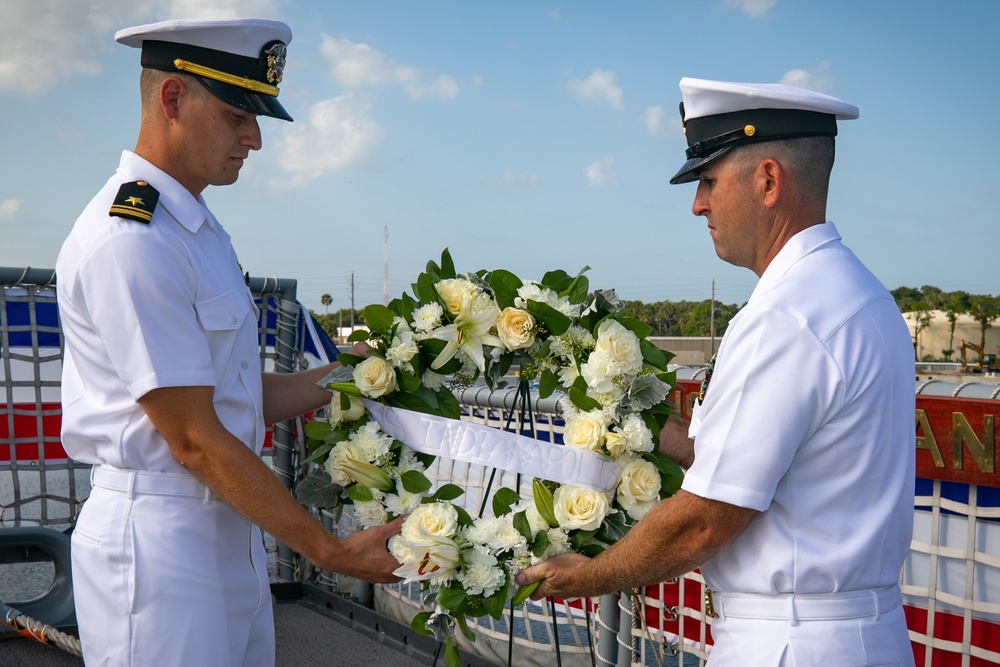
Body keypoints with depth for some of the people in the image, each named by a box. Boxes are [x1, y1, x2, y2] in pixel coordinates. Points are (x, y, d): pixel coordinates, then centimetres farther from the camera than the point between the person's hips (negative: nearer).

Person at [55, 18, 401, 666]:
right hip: (158, 539, -9)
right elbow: (194, 440, -20)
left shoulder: (198, 227, 13)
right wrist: (332, 551, -17)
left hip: (231, 532, 9)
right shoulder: (129, 241, -19)